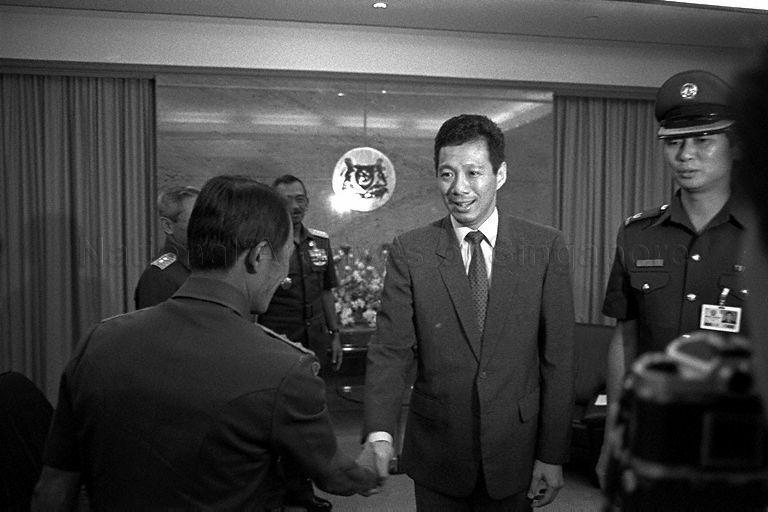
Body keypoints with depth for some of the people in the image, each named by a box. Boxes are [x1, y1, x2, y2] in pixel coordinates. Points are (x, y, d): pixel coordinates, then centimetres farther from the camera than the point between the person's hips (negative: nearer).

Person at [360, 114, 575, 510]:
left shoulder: (545, 248, -5)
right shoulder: (409, 251, -6)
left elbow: (558, 358, -4)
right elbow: (390, 350, -10)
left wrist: (552, 455, -4)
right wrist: (379, 434, -25)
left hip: (514, 452, 0)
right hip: (435, 455, 0)